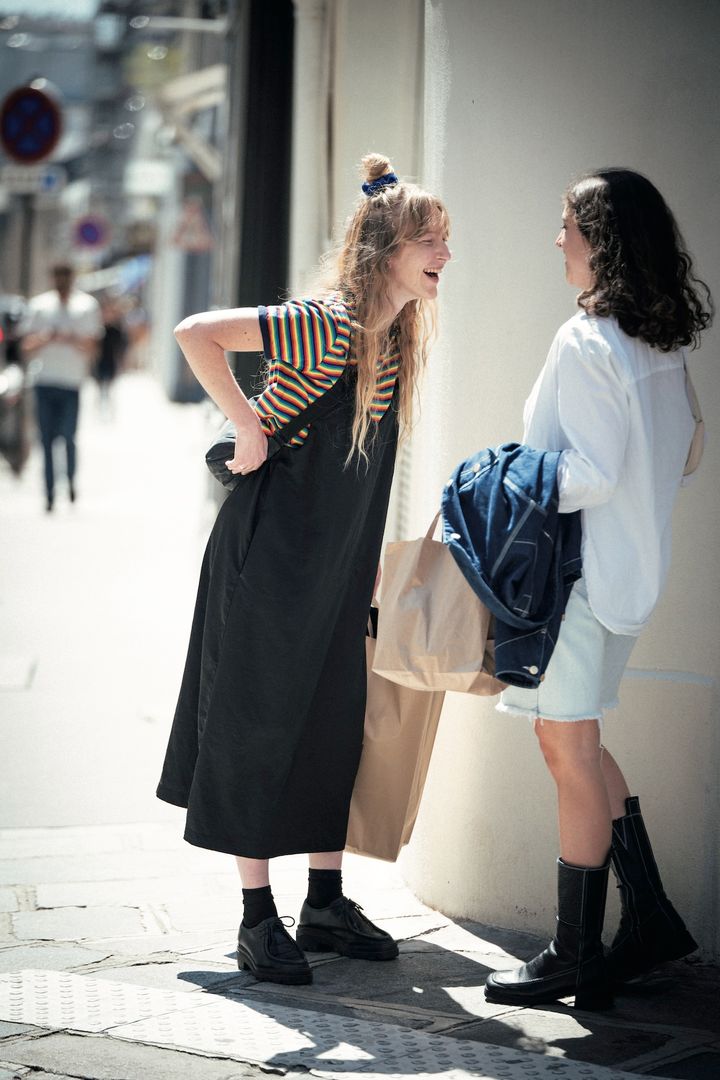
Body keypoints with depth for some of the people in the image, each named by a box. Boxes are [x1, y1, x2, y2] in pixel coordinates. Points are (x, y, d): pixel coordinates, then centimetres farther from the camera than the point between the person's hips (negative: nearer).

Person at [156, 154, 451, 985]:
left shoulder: (394, 336, 7)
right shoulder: (328, 324, -19)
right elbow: (196, 334, -28)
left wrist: (368, 564, 17)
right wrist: (248, 429, -22)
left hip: (336, 569, 8)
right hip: (270, 556, -8)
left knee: (336, 721, 11)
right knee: (258, 721, 0)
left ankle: (326, 904, 21)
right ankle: (258, 918, 8)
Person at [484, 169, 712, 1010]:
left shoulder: (587, 343, -18)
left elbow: (593, 472, -22)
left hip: (578, 567, -9)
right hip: (631, 564, 9)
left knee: (572, 755, -1)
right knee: (570, 742, 18)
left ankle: (575, 958, 7)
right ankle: (649, 916, 20)